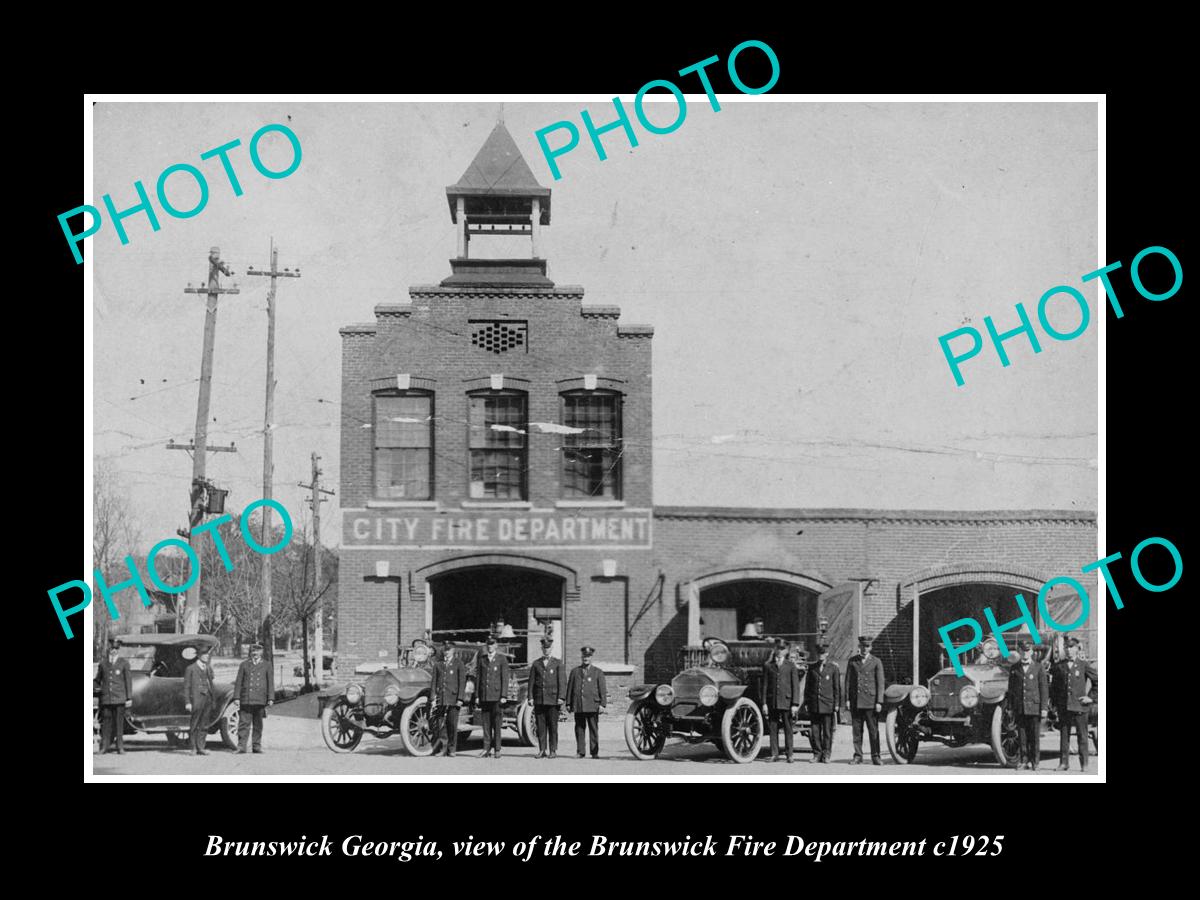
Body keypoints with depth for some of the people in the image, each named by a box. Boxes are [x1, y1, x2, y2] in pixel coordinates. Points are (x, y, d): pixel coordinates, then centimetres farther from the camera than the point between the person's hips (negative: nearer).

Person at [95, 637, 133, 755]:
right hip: (106, 698, 2)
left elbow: (128, 681, 2)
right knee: (106, 723, -1)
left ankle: (120, 747, 3)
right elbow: (98, 680, 20)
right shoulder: (103, 662, 11)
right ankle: (104, 747, 4)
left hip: (120, 698, -2)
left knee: (119, 723, -1)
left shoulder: (124, 662, 4)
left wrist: (129, 698, -1)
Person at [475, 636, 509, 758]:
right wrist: (477, 695, 7)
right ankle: (487, 749, 5)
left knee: (497, 724, -3)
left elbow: (505, 678, -3)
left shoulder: (502, 659, 2)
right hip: (484, 696, 3)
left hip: (497, 696, -3)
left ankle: (497, 749, 1)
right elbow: (478, 677, 13)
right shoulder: (482, 659, 12)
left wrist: (504, 696, -9)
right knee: (486, 723, 3)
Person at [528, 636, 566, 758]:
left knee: (553, 726, -1)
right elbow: (531, 681, 10)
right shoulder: (536, 664, 13)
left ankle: (553, 750, 4)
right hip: (539, 700, 2)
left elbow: (562, 681, 0)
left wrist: (561, 697, -10)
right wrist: (530, 697, 1)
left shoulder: (558, 663, 6)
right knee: (540, 726, 1)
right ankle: (542, 751, 5)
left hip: (553, 699, -2)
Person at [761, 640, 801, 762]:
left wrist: (795, 704, -6)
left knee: (788, 729, 1)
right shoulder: (767, 665, 9)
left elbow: (795, 686, 1)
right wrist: (764, 703, 2)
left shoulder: (791, 665, 4)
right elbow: (765, 685, 8)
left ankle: (789, 755, 7)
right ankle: (774, 755, 8)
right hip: (772, 701, 2)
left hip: (786, 701, -2)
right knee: (773, 729, 2)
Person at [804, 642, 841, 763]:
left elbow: (837, 688, 1)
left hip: (828, 706, -3)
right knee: (814, 731, 2)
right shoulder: (812, 668, 11)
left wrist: (837, 704, -4)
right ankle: (817, 754, 11)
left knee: (827, 732, 1)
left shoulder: (833, 668, 1)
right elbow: (807, 686, 14)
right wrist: (806, 703, 9)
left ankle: (826, 755, 9)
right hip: (814, 706, 3)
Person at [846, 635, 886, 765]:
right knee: (856, 729, 4)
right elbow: (848, 680, 11)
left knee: (873, 730, -2)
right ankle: (858, 755, 10)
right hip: (856, 701, 2)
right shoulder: (852, 661, 10)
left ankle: (875, 756, 4)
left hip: (870, 701, -2)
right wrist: (847, 699, 3)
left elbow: (880, 683, 0)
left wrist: (879, 702, -6)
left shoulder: (876, 662, 3)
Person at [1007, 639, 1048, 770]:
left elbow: (1044, 689, 0)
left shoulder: (1039, 668, 2)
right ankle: (1023, 761, 8)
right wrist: (1010, 708, 8)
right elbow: (1011, 689, 12)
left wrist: (1044, 708, -6)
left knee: (1034, 736, 0)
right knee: (1022, 736, 3)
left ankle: (1034, 762, 6)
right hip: (1019, 708, 2)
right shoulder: (1014, 669, 10)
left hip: (1034, 707, -2)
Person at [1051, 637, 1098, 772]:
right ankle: (1063, 763, 9)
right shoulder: (1059, 667, 9)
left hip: (1079, 705, -2)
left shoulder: (1084, 666, 1)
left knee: (1082, 736, 1)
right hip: (1063, 707, 2)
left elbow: (1098, 681, 5)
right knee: (1064, 736, 4)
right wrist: (1055, 704, 9)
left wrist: (1091, 697, -1)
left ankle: (1084, 764, 6)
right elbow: (1054, 687, 16)